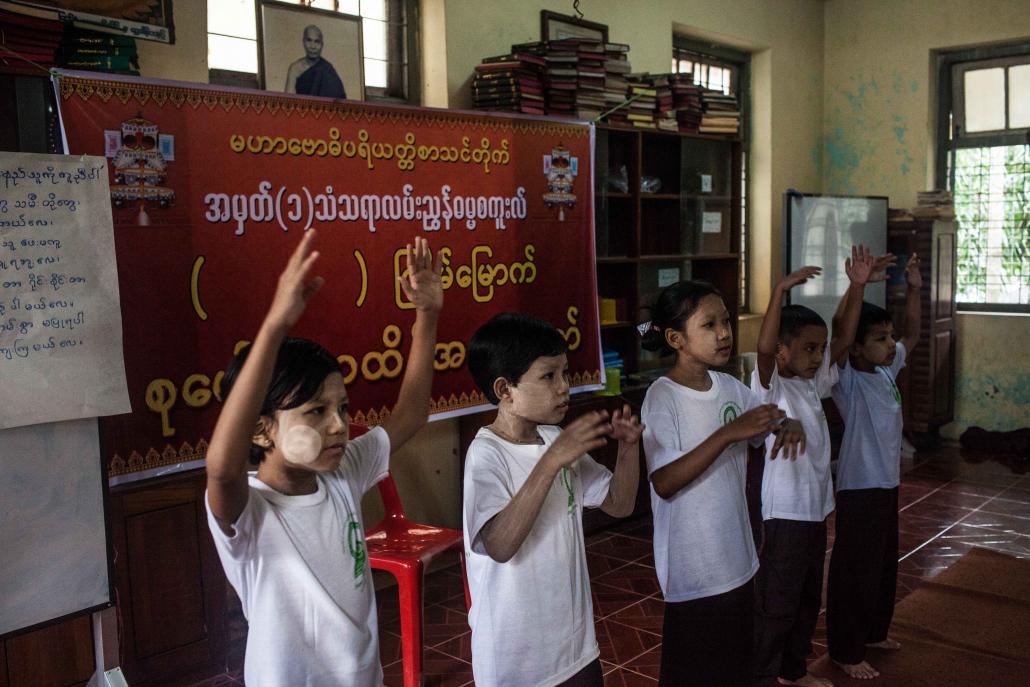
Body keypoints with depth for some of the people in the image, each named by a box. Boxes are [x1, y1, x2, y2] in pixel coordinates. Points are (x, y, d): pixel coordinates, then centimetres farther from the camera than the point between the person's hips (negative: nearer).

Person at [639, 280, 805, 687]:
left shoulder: (730, 388, 2)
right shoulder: (663, 397, -18)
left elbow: (769, 426, 15)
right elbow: (664, 483, -27)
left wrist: (789, 427, -9)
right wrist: (729, 433, -34)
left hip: (736, 555, 7)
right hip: (694, 564, -7)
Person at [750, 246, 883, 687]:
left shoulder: (814, 384, 8)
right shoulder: (770, 386, -14)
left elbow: (843, 339, 5)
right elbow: (763, 348, -33)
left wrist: (856, 287, -5)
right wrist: (781, 291, -39)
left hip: (815, 508, 9)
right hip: (784, 513, -9)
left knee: (808, 598, 21)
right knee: (776, 605, 1)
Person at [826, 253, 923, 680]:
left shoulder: (886, 369, 5)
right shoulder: (847, 379, -17)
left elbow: (912, 335, 16)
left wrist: (914, 289, 4)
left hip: (887, 484, 8)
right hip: (859, 488, -8)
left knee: (884, 565, 21)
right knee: (855, 571, 2)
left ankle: (874, 632, 40)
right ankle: (845, 651, 15)